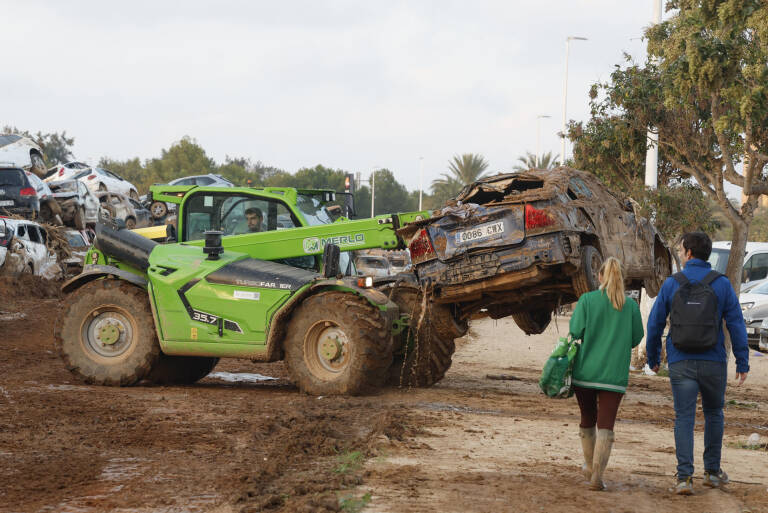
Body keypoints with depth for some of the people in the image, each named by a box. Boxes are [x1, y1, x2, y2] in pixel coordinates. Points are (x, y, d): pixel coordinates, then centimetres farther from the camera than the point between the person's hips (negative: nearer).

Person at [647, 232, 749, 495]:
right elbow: (736, 324, -3)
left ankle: (684, 477, -9)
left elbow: (655, 323, 4)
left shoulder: (671, 284, -1)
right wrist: (742, 362, 3)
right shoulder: (721, 284, -3)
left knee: (684, 419, 2)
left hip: (681, 364, 0)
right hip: (714, 362, 0)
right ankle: (712, 471, 26)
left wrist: (653, 358, 17)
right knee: (713, 414, 20)